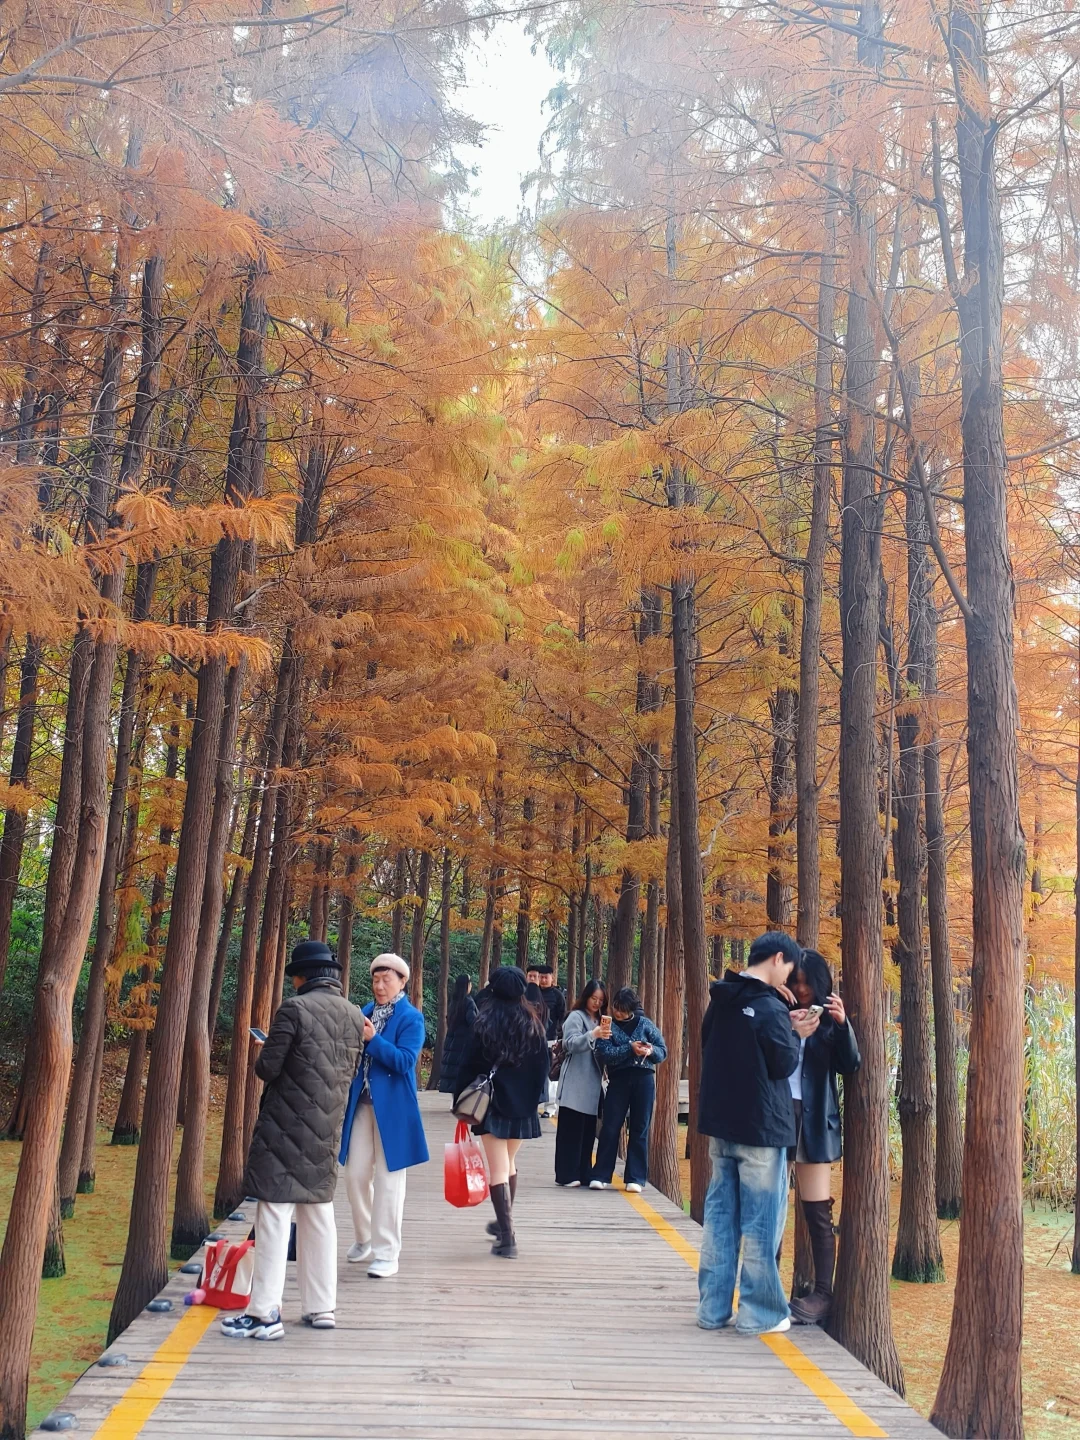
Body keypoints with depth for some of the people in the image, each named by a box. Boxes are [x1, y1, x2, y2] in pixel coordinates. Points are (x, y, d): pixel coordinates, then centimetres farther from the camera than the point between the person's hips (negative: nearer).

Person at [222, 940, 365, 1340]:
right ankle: (321, 1307, 21)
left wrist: (265, 1051, 7)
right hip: (326, 1133, 7)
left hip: (286, 1129, -6)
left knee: (275, 1216, -2)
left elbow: (267, 1067, -14)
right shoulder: (355, 1016, 6)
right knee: (319, 1216, 15)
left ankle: (265, 1313, -1)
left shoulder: (295, 1008, -14)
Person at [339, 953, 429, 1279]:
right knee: (355, 1175, 9)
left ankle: (386, 1253, 9)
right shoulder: (365, 1012, 10)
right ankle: (364, 1240, 29)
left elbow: (405, 1061, -18)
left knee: (387, 1179, 1)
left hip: (392, 1108, -6)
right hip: (361, 1104, 6)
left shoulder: (410, 1018, -7)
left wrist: (372, 1038, -24)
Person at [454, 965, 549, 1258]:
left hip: (492, 1103, -4)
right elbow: (542, 1066, 6)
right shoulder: (534, 1023, 3)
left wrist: (461, 1100, 0)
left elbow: (470, 1065, -7)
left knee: (498, 1169, -3)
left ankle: (507, 1237, -9)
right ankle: (504, 1224, 35)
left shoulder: (485, 1022, -7)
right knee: (510, 1162, 22)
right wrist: (534, 1097, 14)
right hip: (523, 1105, 4)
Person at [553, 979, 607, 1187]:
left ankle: (584, 1173, 14)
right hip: (575, 1085, -7)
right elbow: (571, 1043, -17)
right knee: (571, 1130, -6)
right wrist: (592, 1035, -30)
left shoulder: (599, 1020, 19)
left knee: (588, 1131, 8)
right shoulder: (576, 1017, -3)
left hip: (592, 1085, 7)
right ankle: (566, 1175, -4)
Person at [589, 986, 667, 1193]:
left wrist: (650, 1051, -16)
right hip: (619, 1079, -1)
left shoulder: (644, 1024, 6)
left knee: (640, 1130, 5)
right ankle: (601, 1175, 9)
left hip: (644, 1080, 1)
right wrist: (630, 1049, -20)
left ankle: (636, 1178, 11)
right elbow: (604, 1054, -11)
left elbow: (663, 1051, 6)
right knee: (610, 1128, 0)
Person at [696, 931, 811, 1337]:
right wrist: (795, 1035, 4)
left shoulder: (721, 999, 7)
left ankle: (713, 1307, 16)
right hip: (760, 1127, -7)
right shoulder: (770, 1009, -17)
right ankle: (759, 1313, 8)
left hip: (720, 1123, 7)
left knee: (720, 1213, 12)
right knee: (761, 1220, 2)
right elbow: (783, 1064, -14)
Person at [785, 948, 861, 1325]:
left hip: (812, 1121, -1)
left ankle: (823, 1295, 4)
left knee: (817, 1212, -1)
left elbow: (850, 1065, -4)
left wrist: (842, 1024, -20)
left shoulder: (828, 1019, 5)